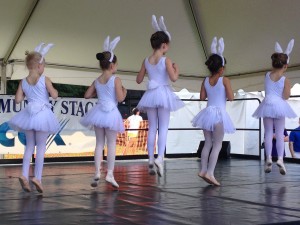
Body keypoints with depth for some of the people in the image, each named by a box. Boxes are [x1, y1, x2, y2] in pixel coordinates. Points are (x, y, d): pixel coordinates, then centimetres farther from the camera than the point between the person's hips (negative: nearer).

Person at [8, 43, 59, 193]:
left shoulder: (23, 82, 3)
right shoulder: (44, 80, -8)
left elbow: (18, 100, 0)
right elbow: (54, 95, -10)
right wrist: (55, 90, 10)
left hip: (29, 114, 4)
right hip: (43, 114, -4)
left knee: (29, 146, 15)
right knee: (41, 147, 3)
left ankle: (24, 175, 4)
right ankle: (37, 177, -2)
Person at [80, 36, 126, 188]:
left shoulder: (96, 81, 5)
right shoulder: (116, 80, -11)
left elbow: (87, 95, 8)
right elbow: (120, 98, -16)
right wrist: (124, 92, 4)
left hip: (99, 112, 5)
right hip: (111, 113, -4)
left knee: (99, 143, 12)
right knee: (111, 144, 5)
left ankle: (97, 172, 9)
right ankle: (110, 174, 4)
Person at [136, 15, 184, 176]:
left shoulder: (146, 61, 4)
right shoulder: (166, 60, -10)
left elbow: (139, 80, 10)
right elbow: (173, 78, -20)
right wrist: (177, 69, -1)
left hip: (150, 95, 4)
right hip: (163, 94, -4)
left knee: (152, 128, 11)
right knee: (163, 127, 1)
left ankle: (151, 160, 11)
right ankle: (160, 157, -15)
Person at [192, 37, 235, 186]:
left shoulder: (205, 81, 4)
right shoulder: (224, 80, -9)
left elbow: (202, 97, 6)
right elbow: (230, 98, -12)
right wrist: (224, 93, 7)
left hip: (208, 113, 5)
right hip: (219, 114, -5)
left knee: (208, 143, 16)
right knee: (217, 145, -1)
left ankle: (203, 170, 17)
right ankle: (210, 173, -9)